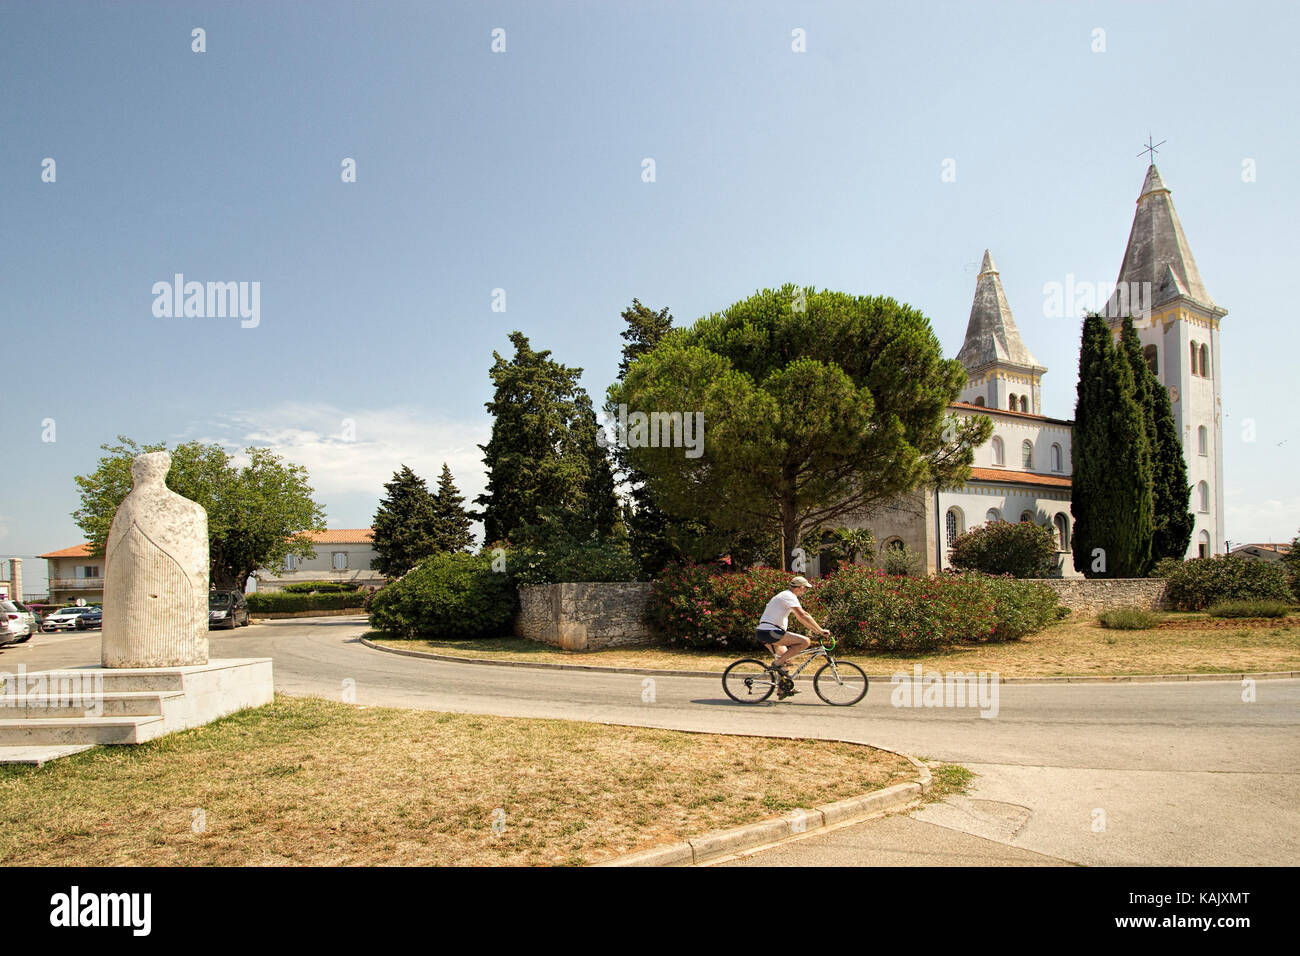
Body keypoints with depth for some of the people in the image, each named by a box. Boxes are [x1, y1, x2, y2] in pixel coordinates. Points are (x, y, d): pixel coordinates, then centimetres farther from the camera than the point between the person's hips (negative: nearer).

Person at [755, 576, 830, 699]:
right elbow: (803, 616, -18)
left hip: (764, 632, 11)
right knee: (805, 641, -16)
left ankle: (782, 690, 25)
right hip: (770, 632, -11)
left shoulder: (787, 596, 22)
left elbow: (803, 614, 25)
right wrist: (820, 631, -14)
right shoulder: (789, 596, -11)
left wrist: (817, 629, 21)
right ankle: (779, 663, -10)